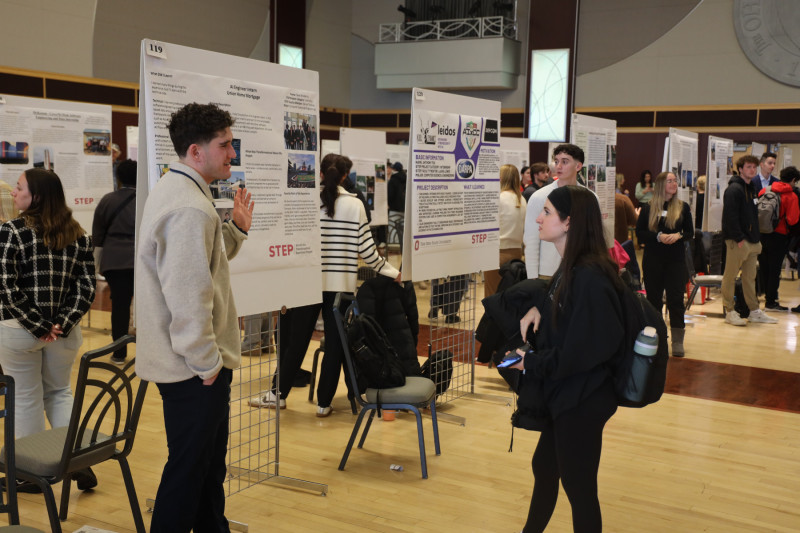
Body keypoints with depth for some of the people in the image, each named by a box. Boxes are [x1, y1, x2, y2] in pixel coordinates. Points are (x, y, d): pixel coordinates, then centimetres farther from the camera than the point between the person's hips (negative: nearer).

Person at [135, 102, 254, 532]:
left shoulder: (171, 190, 11)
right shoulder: (191, 209, -23)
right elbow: (188, 295, -28)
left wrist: (236, 229, 8)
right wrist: (207, 362, -20)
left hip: (185, 362, 11)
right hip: (195, 367, -11)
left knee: (209, 459, 22)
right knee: (189, 466, 2)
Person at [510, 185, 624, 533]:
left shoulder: (589, 279, -25)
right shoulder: (570, 268, 4)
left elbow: (578, 354, -26)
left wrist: (530, 363, -14)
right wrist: (538, 305, 5)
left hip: (581, 403, -10)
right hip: (560, 395, 10)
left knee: (578, 486, 6)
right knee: (543, 468, 24)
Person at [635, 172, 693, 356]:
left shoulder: (683, 207, 7)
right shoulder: (648, 208, 4)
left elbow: (690, 233, 8)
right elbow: (639, 233, 0)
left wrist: (679, 235, -13)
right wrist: (658, 236, -15)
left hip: (676, 259, 0)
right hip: (653, 260, 0)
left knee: (676, 299, -5)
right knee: (653, 299, 6)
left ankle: (677, 341, -1)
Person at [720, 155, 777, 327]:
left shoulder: (751, 189, 19)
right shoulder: (734, 189, -10)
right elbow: (730, 216, -18)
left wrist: (757, 238, 14)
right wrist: (739, 238, -22)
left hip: (752, 240, 9)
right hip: (737, 241, -9)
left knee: (750, 277, 13)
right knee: (730, 276, -1)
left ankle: (754, 311, 19)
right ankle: (729, 312, 4)